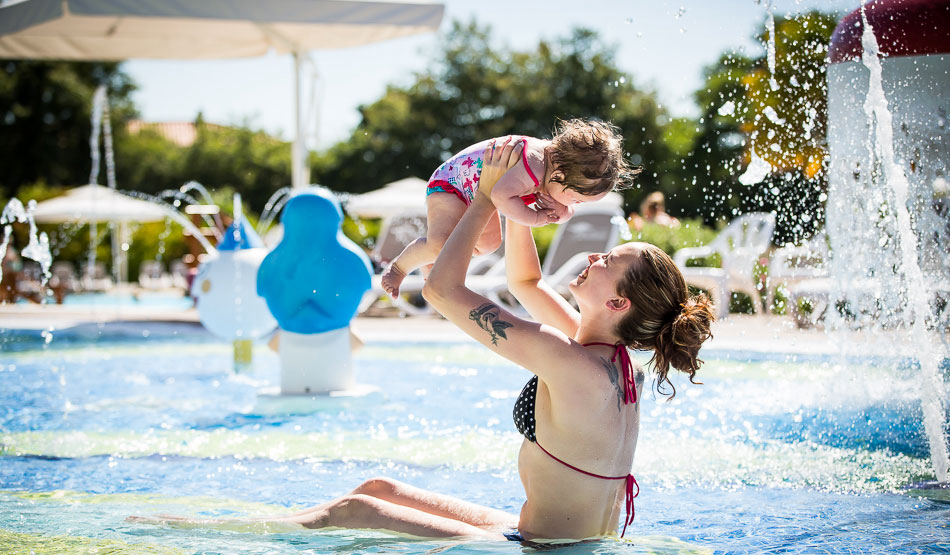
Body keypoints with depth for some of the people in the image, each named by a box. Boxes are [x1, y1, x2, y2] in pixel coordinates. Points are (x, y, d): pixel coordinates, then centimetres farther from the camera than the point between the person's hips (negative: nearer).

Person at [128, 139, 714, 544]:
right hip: (548, 532, 9)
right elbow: (526, 281, 19)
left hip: (543, 545, -9)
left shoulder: (569, 363, -26)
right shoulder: (612, 357, 2)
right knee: (379, 488, 14)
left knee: (353, 512, -2)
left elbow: (443, 288, -20)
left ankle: (202, 529, 13)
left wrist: (486, 198, -10)